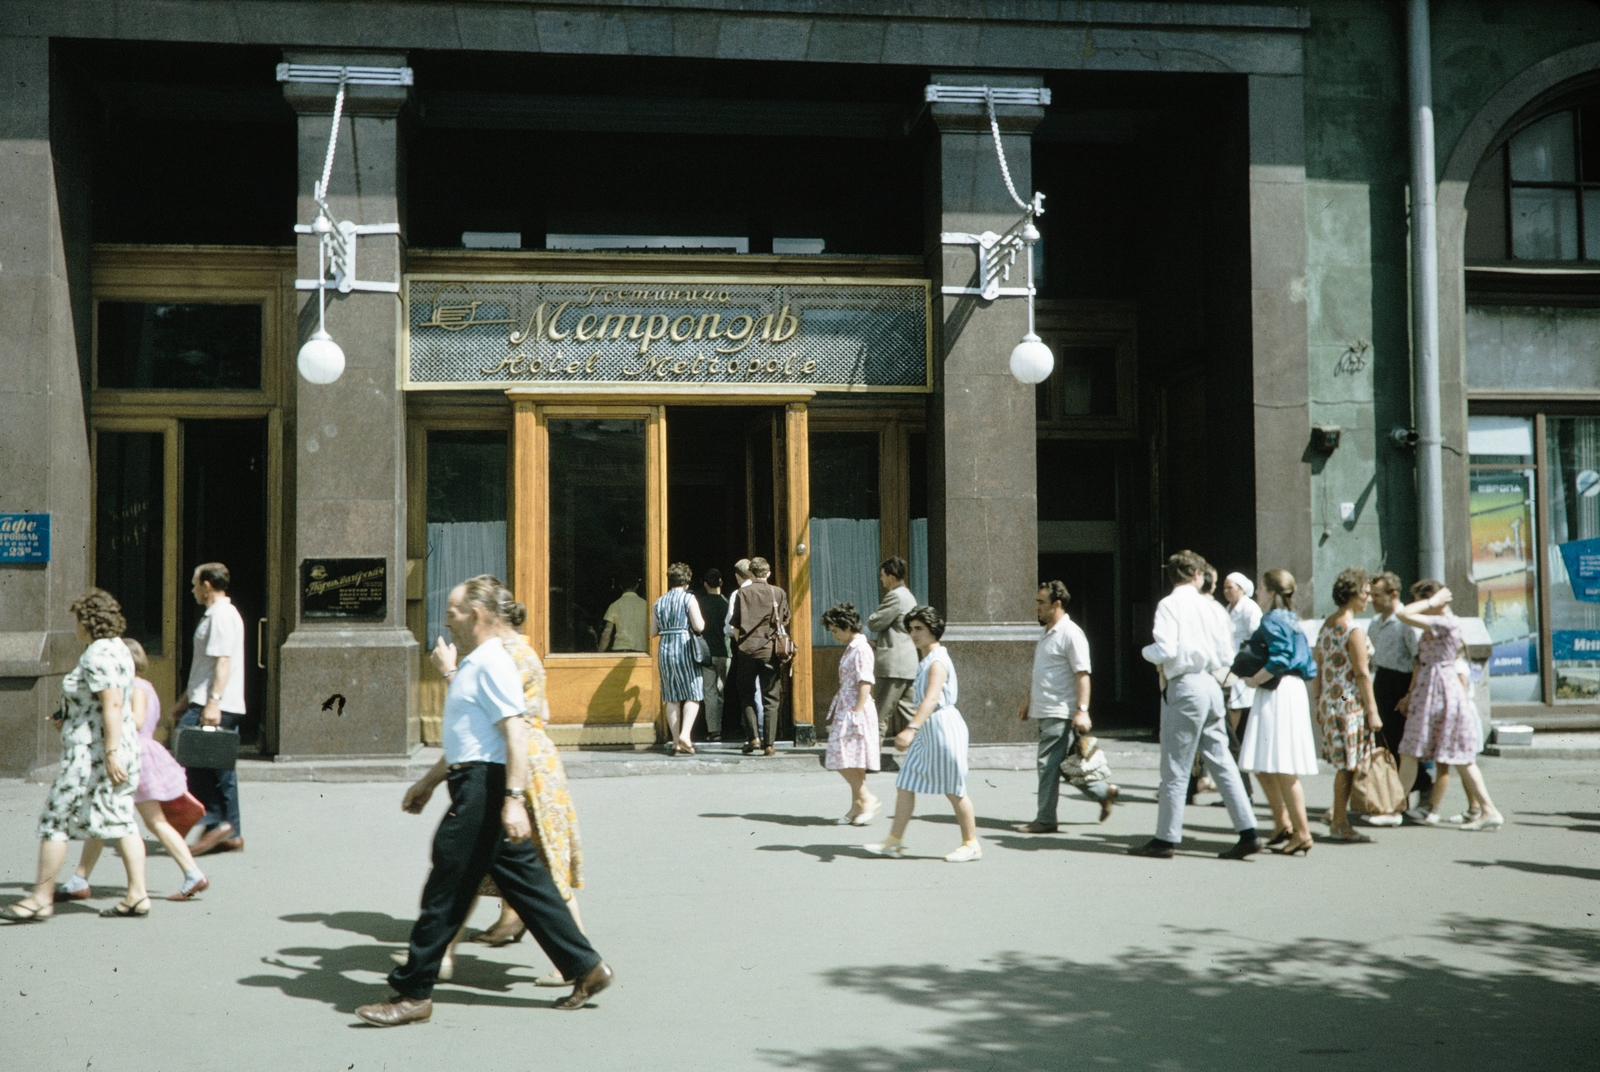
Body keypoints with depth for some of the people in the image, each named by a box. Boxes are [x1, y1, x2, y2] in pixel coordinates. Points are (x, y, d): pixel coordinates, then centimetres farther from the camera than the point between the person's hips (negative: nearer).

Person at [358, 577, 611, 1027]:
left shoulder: (491, 664, -14)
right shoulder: (471, 664, 18)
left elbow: (515, 732, -23)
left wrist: (514, 798, -29)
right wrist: (429, 781, 30)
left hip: (484, 788, -10)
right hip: (475, 784, 10)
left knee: (445, 892, -2)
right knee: (526, 883, 11)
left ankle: (412, 994, 6)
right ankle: (585, 968, 16)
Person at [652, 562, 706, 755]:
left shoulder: (659, 602, 10)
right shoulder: (688, 598, -5)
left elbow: (653, 632, 13)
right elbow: (699, 626, -12)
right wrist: (699, 618, 9)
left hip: (664, 649, 5)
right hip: (684, 647, -5)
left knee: (672, 698, 8)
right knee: (693, 695, 0)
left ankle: (676, 741, 7)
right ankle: (685, 734, -18)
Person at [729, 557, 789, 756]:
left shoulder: (742, 594, -1)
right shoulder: (779, 593, 2)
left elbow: (734, 625, 0)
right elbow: (785, 622, 10)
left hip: (748, 650, 0)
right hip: (771, 650, 0)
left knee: (747, 696, 13)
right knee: (770, 698, 5)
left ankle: (754, 737, 2)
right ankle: (769, 742, 1)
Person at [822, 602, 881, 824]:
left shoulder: (861, 649, -13)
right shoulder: (851, 648, 15)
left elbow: (865, 684, -19)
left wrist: (856, 713, -22)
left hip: (855, 711, -10)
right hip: (845, 710, 10)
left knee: (844, 759, -11)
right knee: (852, 761, 9)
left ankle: (868, 799, -6)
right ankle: (857, 806, 12)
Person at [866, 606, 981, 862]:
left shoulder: (938, 662, -17)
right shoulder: (926, 661, 13)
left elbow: (931, 699, -30)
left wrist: (911, 729, -40)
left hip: (943, 726, -10)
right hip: (926, 731, 10)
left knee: (953, 790, 0)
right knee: (905, 784, 6)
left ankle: (971, 844, 12)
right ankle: (894, 841, 10)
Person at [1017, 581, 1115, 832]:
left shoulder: (1070, 634, -12)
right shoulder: (1047, 634, 16)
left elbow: (1083, 675, -18)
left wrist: (1083, 710, -24)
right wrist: (1028, 700, 25)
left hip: (1060, 714, -9)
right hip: (1045, 712, 9)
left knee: (1049, 765, -5)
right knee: (1065, 765, 12)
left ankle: (1045, 820, 1)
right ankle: (1103, 792, 24)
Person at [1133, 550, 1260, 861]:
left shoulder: (1169, 605, -8)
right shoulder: (1210, 606, 9)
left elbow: (1165, 650, -18)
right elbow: (1226, 655, 6)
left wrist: (1146, 651, 1)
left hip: (1184, 687, -6)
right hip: (1211, 686, 6)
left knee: (1175, 768, 0)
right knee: (1222, 763, 10)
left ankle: (1166, 838, 6)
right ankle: (1247, 833, 8)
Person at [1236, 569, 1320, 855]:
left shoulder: (1273, 620, -10)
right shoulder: (1292, 620, 17)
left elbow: (1279, 659, -22)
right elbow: (1307, 664, 18)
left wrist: (1255, 679, -10)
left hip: (1277, 695, -10)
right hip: (1292, 690, 10)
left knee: (1283, 769, -6)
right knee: (1264, 766, 14)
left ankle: (1302, 833, -3)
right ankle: (1283, 825, 18)